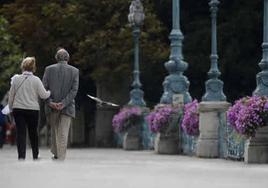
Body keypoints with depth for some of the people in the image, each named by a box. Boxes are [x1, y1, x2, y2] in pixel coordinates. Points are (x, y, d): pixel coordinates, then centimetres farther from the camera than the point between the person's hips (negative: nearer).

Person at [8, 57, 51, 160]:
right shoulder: (36, 80, -6)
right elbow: (43, 95, -7)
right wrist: (51, 92, 12)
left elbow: (11, 95, 5)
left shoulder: (16, 79, -1)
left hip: (18, 109, 0)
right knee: (33, 133, 14)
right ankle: (35, 155, 24)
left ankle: (21, 155, -11)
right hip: (33, 109, 0)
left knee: (20, 133, -1)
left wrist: (11, 107, 17)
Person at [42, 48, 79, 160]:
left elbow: (44, 88, -5)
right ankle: (61, 158, -12)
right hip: (67, 108, -1)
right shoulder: (74, 71, 1)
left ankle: (56, 154, 28)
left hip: (51, 106, 1)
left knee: (54, 130, 20)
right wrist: (63, 103, -12)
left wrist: (50, 102, -10)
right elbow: (74, 90, -8)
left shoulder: (49, 69, 3)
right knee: (63, 134, -4)